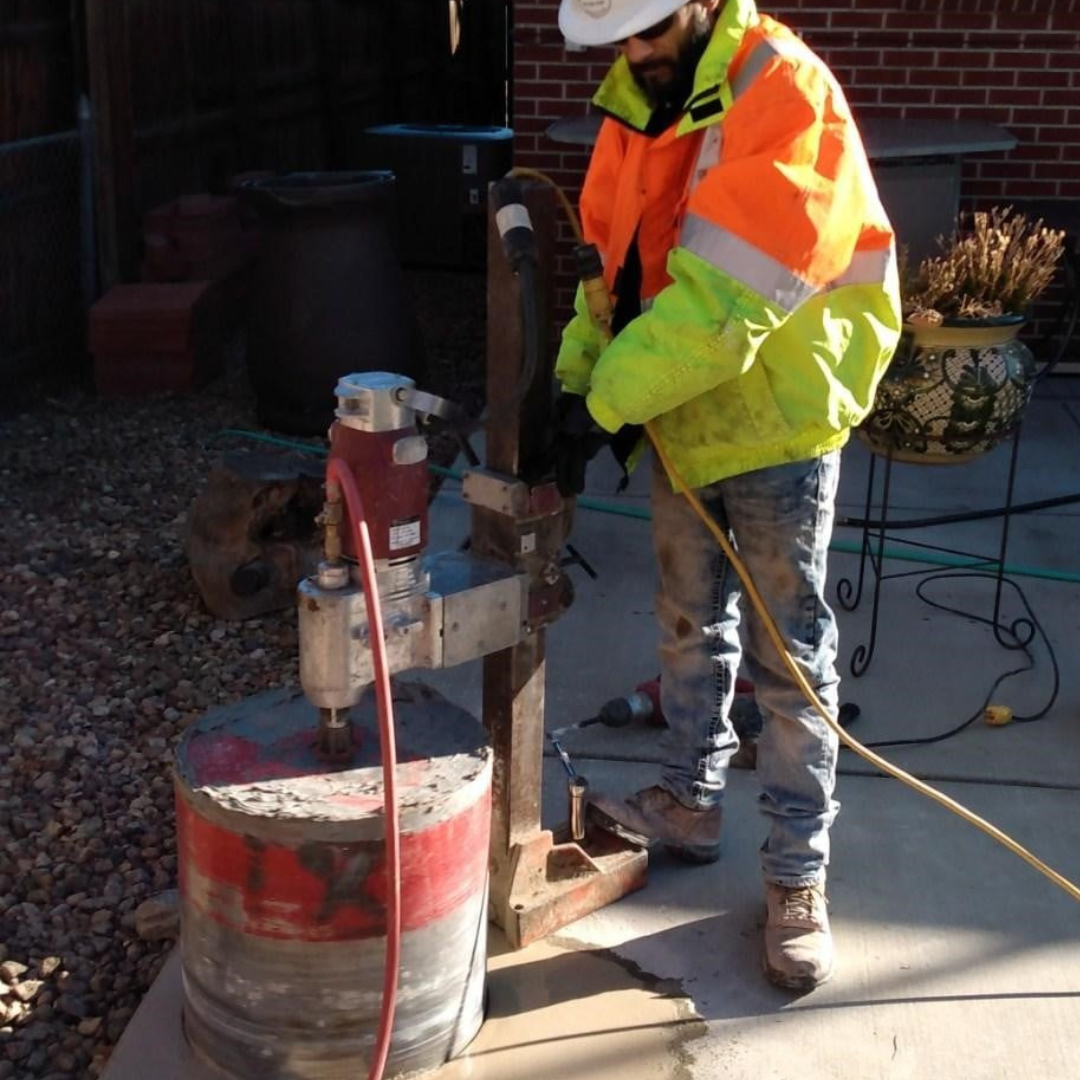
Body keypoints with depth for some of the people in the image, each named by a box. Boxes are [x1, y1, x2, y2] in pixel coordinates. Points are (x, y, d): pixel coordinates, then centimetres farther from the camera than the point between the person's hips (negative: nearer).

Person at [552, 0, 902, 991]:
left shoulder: (784, 95, -23)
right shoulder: (640, 101, 3)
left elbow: (724, 298, -30)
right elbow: (611, 263, 3)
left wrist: (604, 399, -26)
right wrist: (574, 380, -11)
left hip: (776, 422, -7)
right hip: (684, 419, 7)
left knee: (788, 657, 3)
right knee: (689, 628, 19)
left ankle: (798, 876, 16)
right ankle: (690, 800, 38)